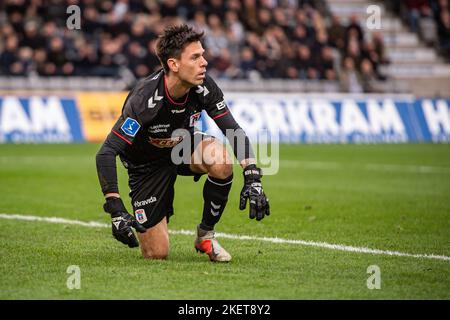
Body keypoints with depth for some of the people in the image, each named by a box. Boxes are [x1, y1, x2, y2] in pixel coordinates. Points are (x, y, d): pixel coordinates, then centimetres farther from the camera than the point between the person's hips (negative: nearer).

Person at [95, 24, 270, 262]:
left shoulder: (204, 87, -22)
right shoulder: (145, 99, -35)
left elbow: (235, 132, -12)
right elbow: (105, 154, -35)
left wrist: (252, 178, -26)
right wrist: (116, 211, -42)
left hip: (184, 146, 4)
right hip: (147, 164, -3)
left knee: (221, 163, -32)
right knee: (157, 254, -8)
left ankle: (206, 234, -7)